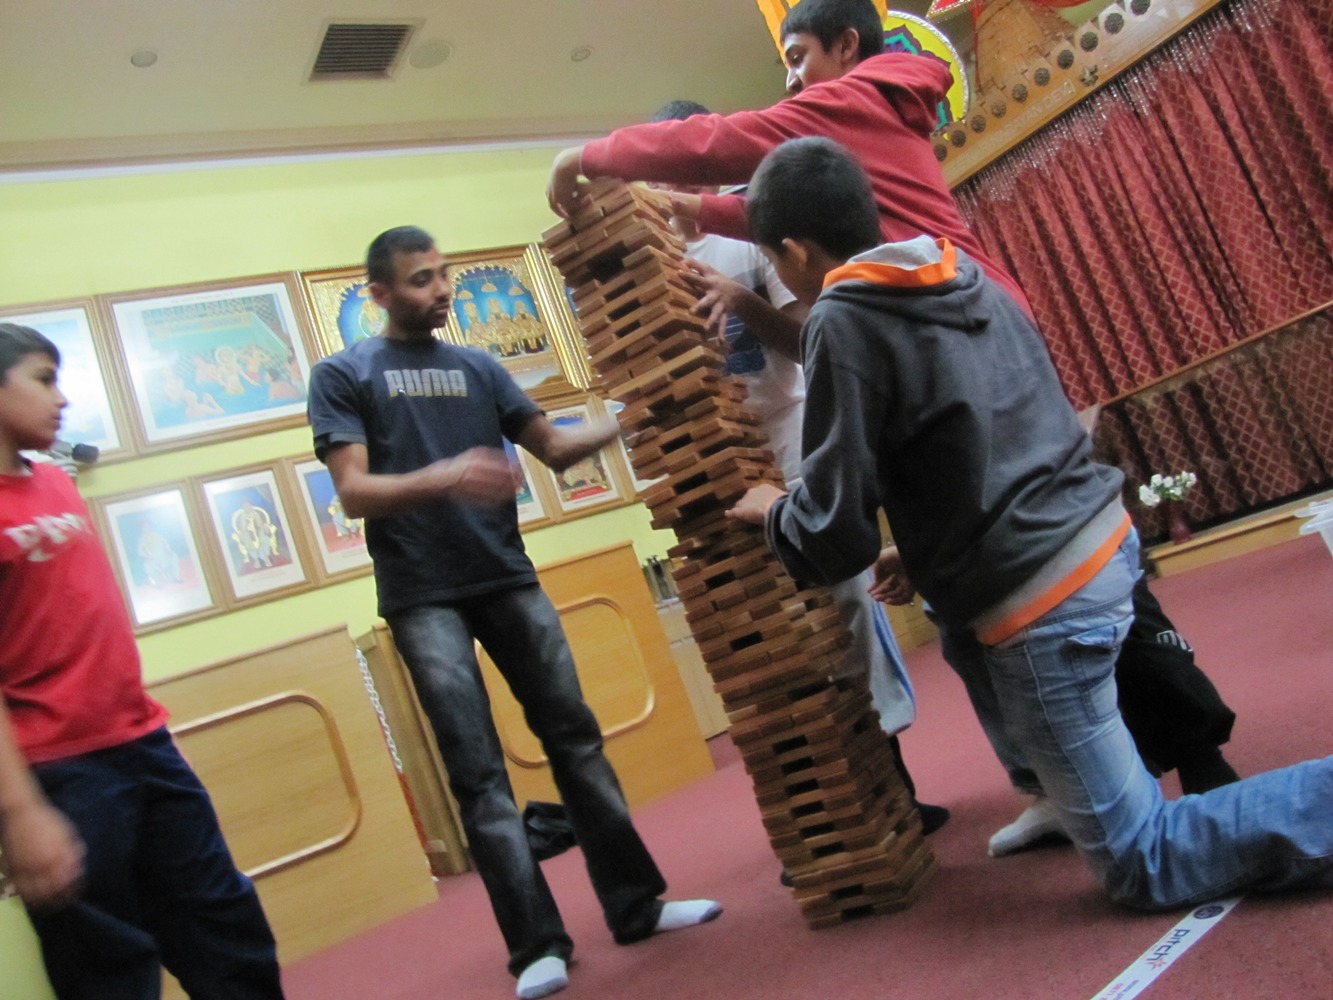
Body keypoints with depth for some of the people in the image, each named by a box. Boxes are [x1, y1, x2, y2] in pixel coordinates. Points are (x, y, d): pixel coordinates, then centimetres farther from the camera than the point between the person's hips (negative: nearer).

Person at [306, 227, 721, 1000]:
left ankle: (635, 903, 13)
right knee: (478, 770, -5)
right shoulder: (343, 376, 1)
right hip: (423, 599, -4)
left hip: (508, 579, 4)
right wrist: (442, 478, -28)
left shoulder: (478, 367, 13)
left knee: (575, 735, 3)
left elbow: (554, 446, 11)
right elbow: (354, 492, -10)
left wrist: (623, 423, -6)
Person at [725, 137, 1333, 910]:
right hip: (1103, 540, 9)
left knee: (1144, 866, 4)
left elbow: (834, 536, -14)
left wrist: (773, 512, 8)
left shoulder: (843, 322, -13)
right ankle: (1064, 800, 33)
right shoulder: (968, 277, 11)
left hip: (1043, 605, -9)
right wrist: (925, 554, 26)